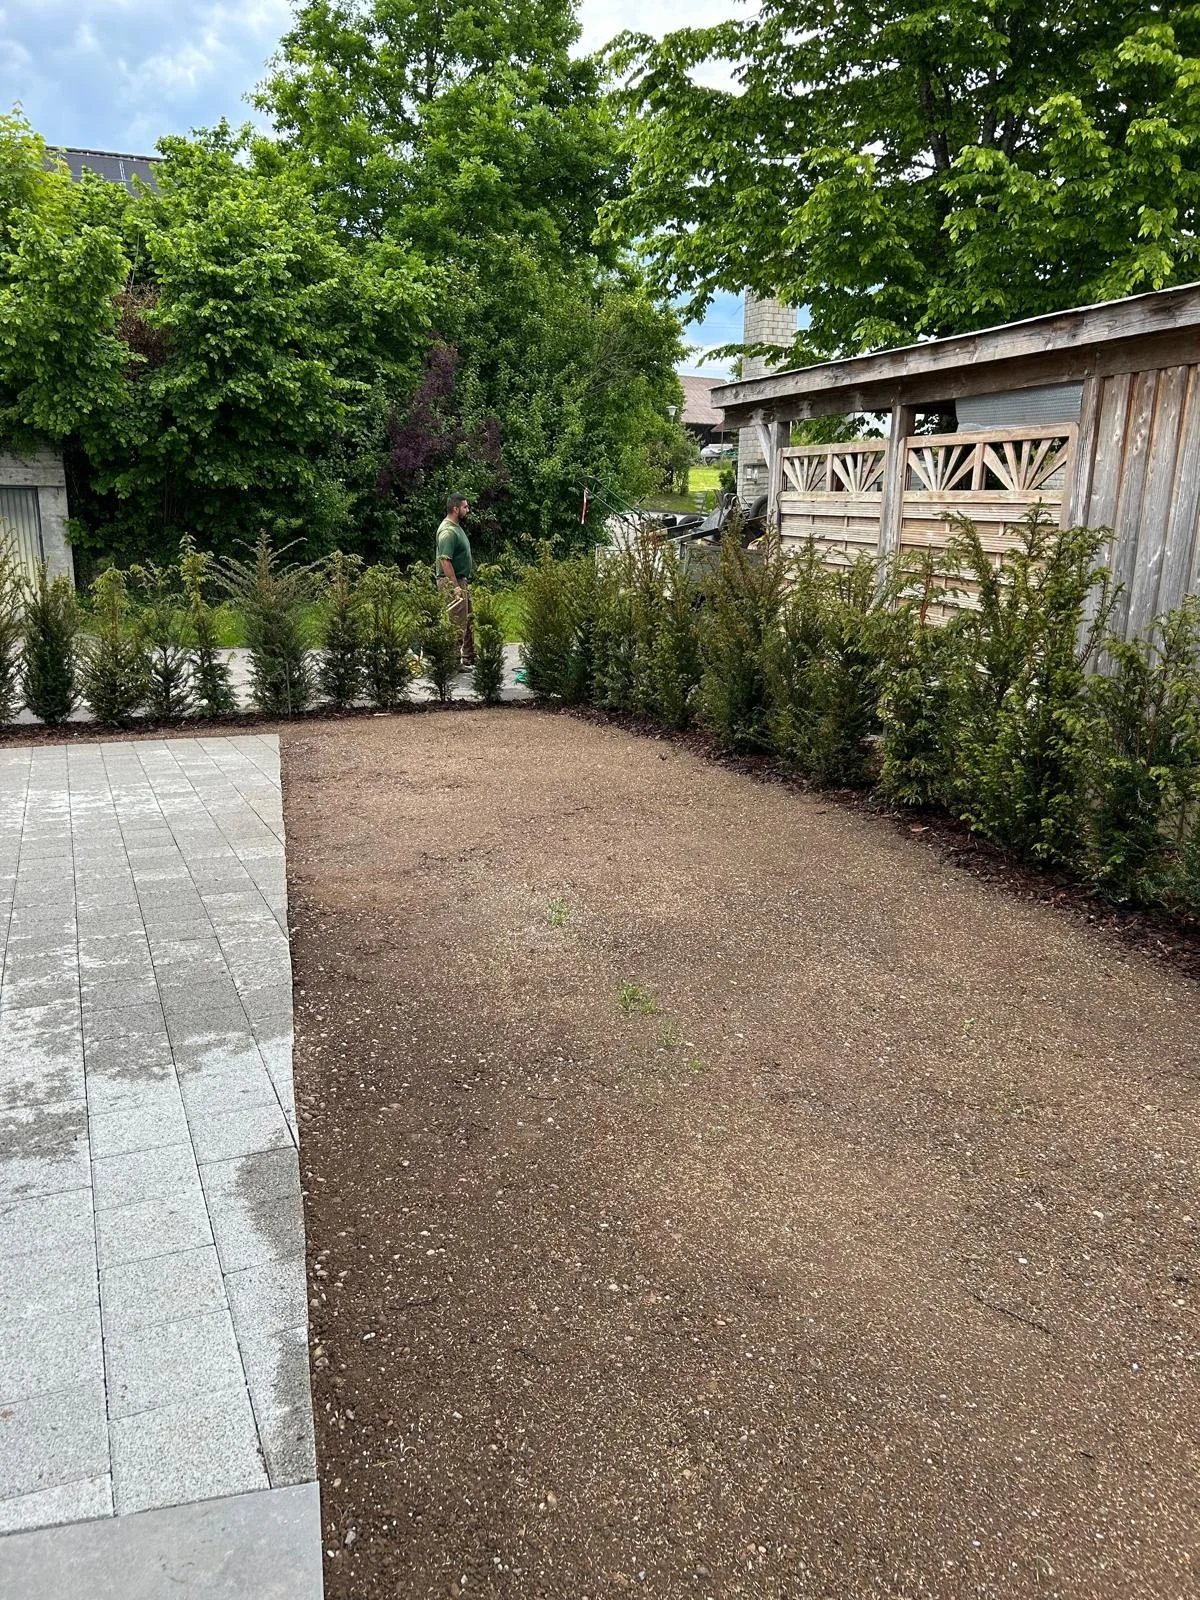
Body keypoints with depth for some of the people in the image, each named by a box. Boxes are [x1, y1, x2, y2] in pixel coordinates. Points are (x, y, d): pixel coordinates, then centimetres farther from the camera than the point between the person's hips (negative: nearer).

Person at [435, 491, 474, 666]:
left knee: (468, 620, 17)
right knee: (457, 623, -8)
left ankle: (469, 657, 28)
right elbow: (445, 560, -25)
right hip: (452, 581, -11)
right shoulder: (448, 531, -19)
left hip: (462, 581, 11)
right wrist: (455, 587, -27)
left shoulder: (457, 527, 14)